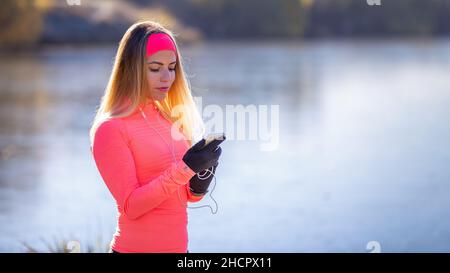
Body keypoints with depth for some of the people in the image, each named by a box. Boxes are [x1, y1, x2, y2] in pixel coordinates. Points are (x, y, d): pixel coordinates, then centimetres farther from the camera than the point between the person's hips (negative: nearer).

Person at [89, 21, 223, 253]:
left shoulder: (170, 119, 6)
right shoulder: (111, 129, -12)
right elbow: (131, 206, -18)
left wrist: (200, 181, -8)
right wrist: (185, 168, -24)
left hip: (178, 246, 6)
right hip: (137, 247, -6)